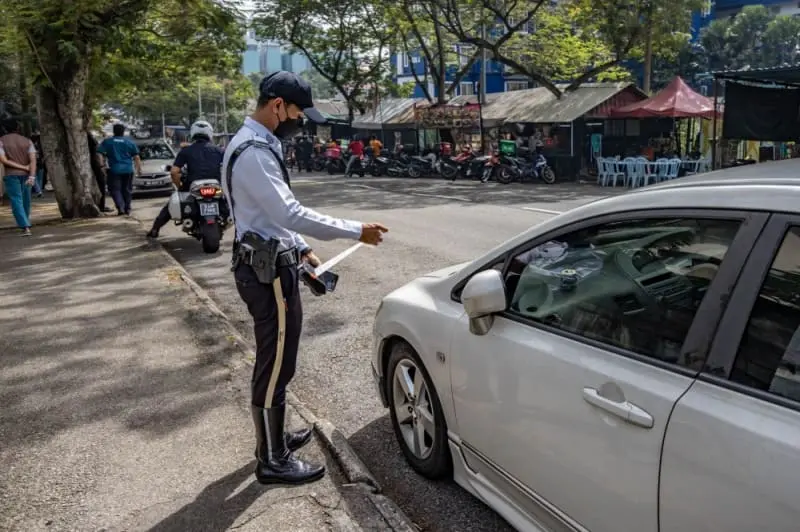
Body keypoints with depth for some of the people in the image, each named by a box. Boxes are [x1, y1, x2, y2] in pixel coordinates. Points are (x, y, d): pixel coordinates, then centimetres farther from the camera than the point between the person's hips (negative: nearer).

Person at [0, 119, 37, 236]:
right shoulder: (27, 141, 2)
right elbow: (33, 159, -11)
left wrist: (23, 167, -10)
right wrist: (32, 176, -18)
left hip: (11, 175, -3)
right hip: (26, 175, 3)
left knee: (17, 201, -4)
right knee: (25, 199, 18)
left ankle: (26, 228, -16)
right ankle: (25, 223, 33)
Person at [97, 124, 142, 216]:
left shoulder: (107, 142, 4)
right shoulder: (130, 142, 6)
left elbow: (99, 153, -2)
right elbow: (136, 157, 5)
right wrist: (139, 168, 11)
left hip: (114, 170, -2)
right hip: (128, 170, 2)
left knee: (115, 189, 2)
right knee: (127, 190, 11)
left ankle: (120, 207, -17)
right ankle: (127, 209, 14)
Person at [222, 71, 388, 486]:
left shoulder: (256, 144, 14)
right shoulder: (253, 152, -21)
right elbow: (290, 213, -27)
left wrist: (300, 249, 18)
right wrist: (356, 231, -21)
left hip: (268, 264, 11)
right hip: (268, 271, -11)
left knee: (274, 362, 20)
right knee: (275, 366, -1)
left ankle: (273, 438, 35)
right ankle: (272, 460, 13)